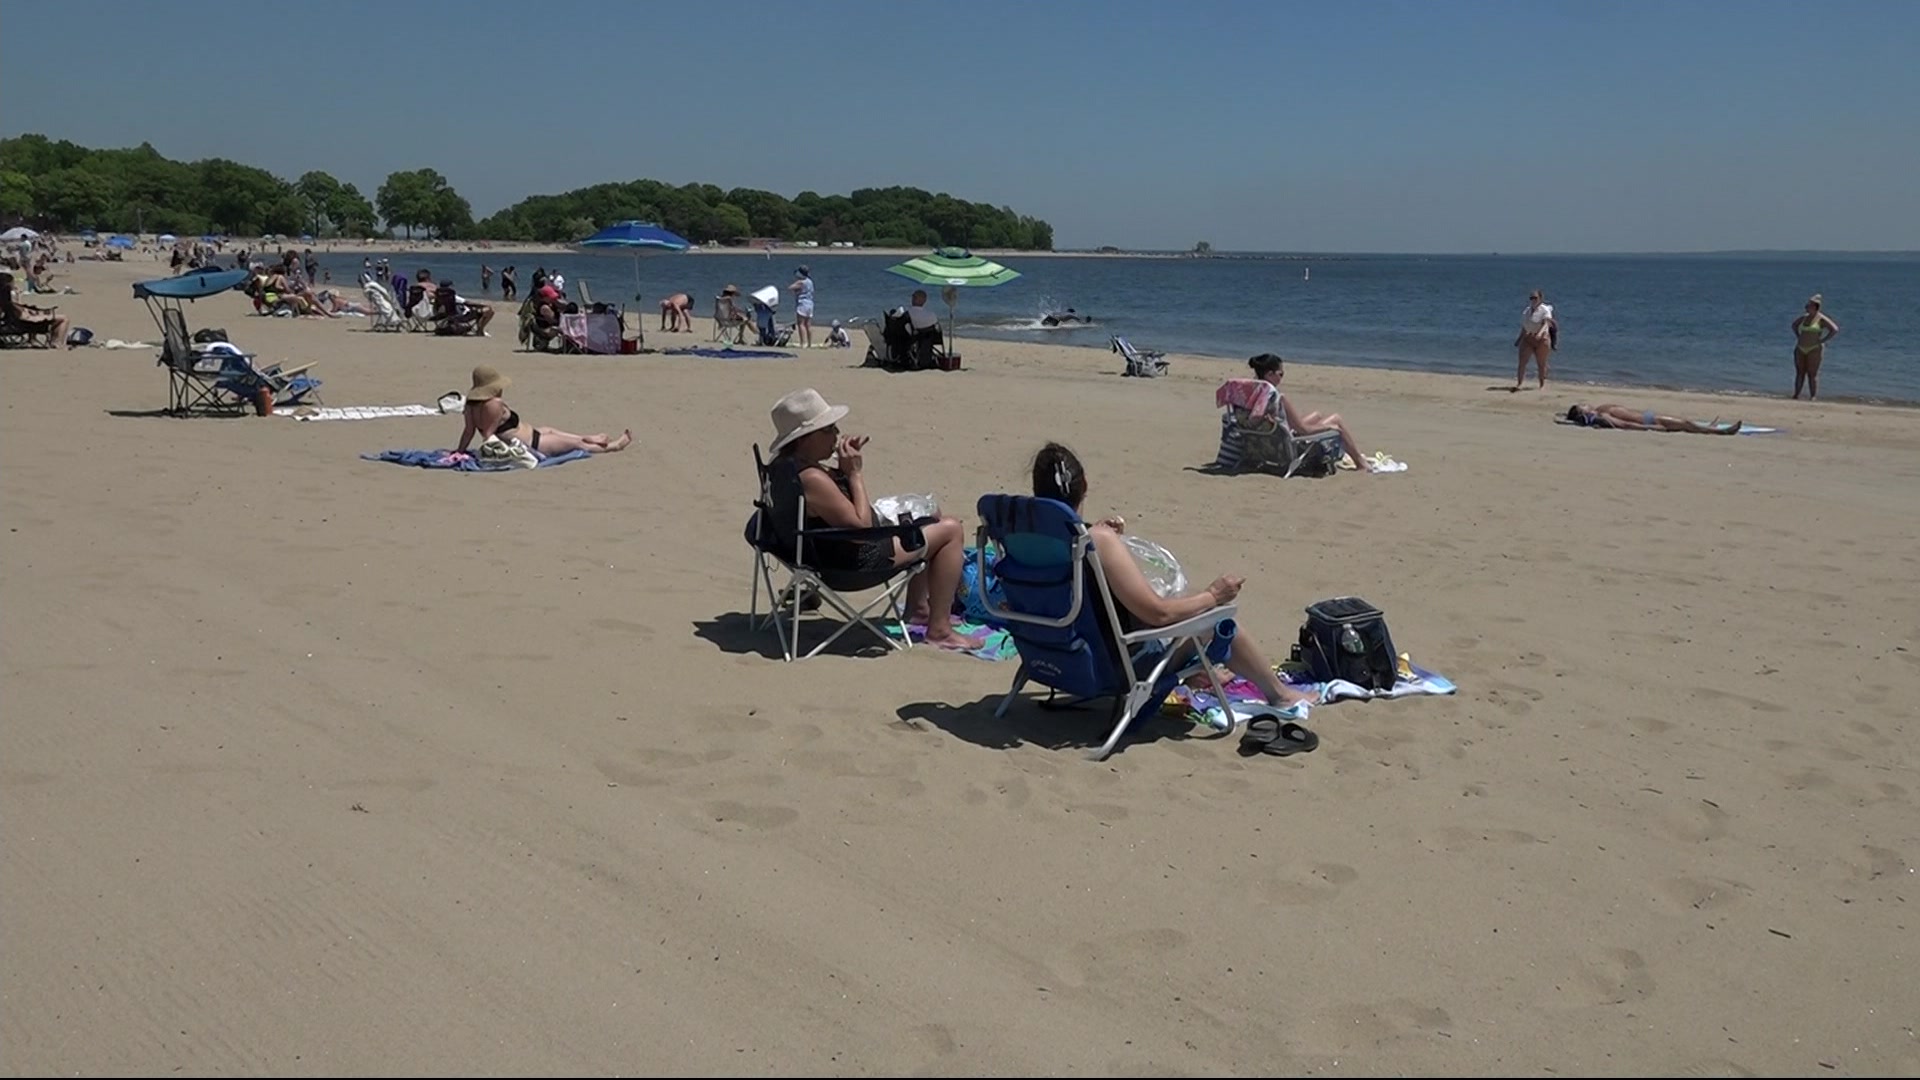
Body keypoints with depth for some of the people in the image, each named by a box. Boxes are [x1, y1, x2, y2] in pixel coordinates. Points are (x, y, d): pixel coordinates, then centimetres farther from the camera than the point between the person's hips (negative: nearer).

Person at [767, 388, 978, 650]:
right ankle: (939, 629, -2)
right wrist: (855, 472, -23)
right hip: (856, 562, -11)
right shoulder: (811, 479, -32)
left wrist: (844, 468, -4)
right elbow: (862, 528, -28)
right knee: (952, 530, -6)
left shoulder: (785, 465, -1)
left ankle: (917, 608, 34)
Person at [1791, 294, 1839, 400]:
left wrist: (1823, 340, -12)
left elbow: (1835, 329, -13)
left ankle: (1813, 397, -3)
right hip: (1800, 349, 6)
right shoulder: (1804, 317, 11)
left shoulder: (1821, 319, -8)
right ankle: (1796, 396, 8)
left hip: (1814, 350, -6)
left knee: (1812, 374, -6)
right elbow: (1794, 325, 30)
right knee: (1799, 372, 6)